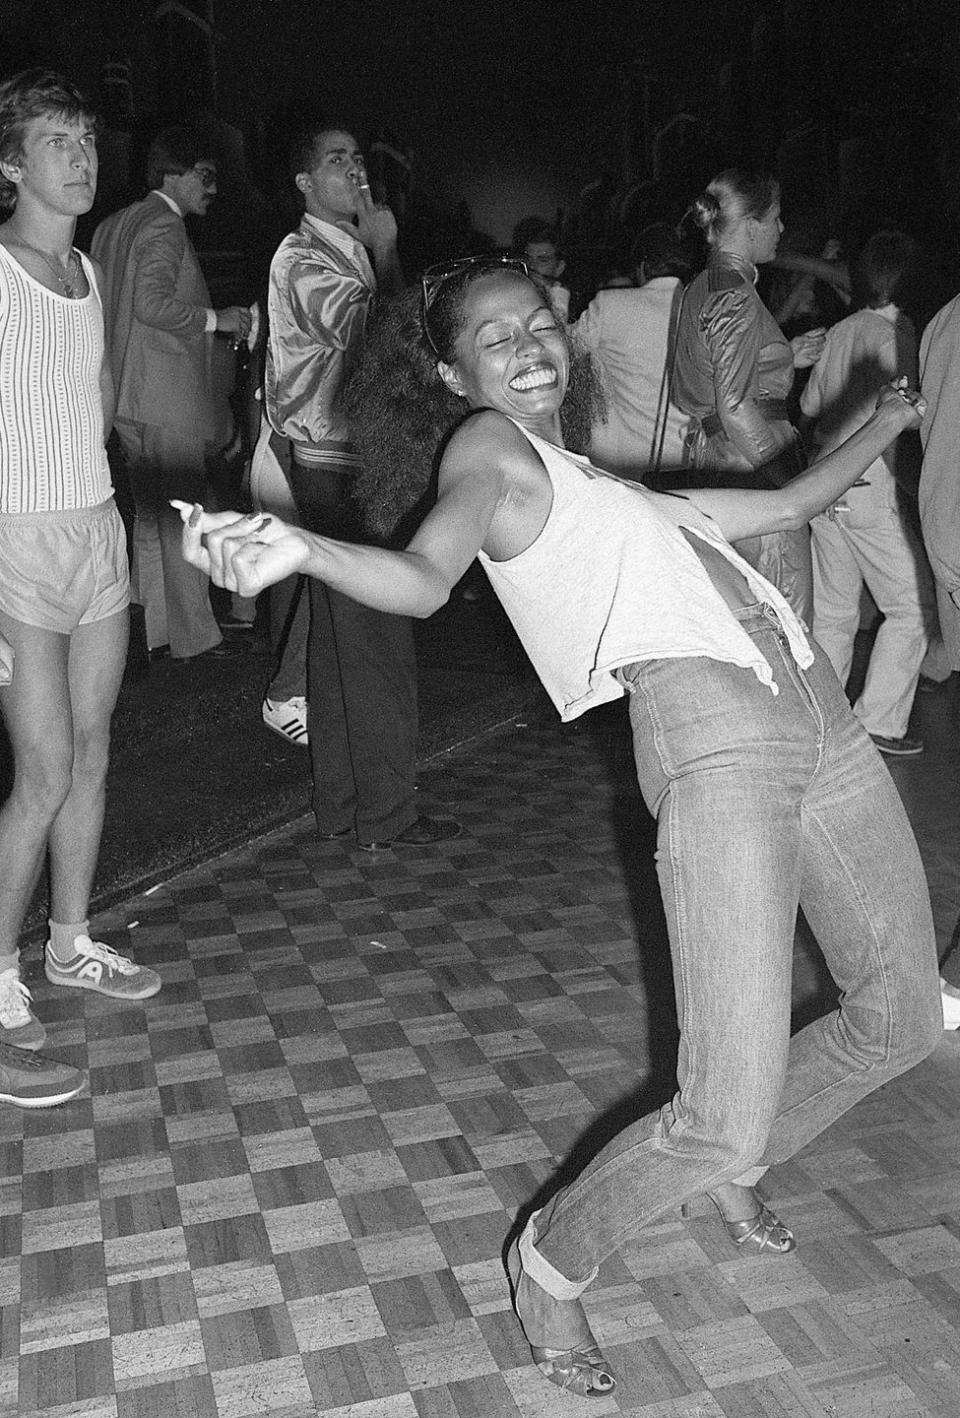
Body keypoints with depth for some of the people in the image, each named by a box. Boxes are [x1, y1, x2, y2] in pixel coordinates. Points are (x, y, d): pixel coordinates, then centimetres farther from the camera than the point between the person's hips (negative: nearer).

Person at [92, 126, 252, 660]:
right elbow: (152, 303, -23)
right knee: (180, 516, -3)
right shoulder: (165, 225, -11)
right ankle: (193, 635, 5)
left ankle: (156, 626, 22)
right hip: (166, 398, -10)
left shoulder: (114, 225, 18)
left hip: (129, 396, 10)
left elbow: (103, 304, 21)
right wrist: (216, 319, -13)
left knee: (152, 514, 15)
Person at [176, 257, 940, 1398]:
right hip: (708, 734, -8)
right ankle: (553, 1262, 15)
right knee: (727, 1120, -14)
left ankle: (733, 1168, 43)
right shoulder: (489, 444, 7)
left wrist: (887, 421, 47)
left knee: (900, 1021, 17)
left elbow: (787, 504, 38)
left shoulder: (600, 482, 28)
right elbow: (426, 577, -15)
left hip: (817, 711, 9)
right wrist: (300, 551, -34)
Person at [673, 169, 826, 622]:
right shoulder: (736, 297, -15)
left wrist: (784, 358, 21)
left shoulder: (700, 288, 14)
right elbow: (736, 407, -21)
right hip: (753, 467, -10)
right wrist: (793, 489, -19)